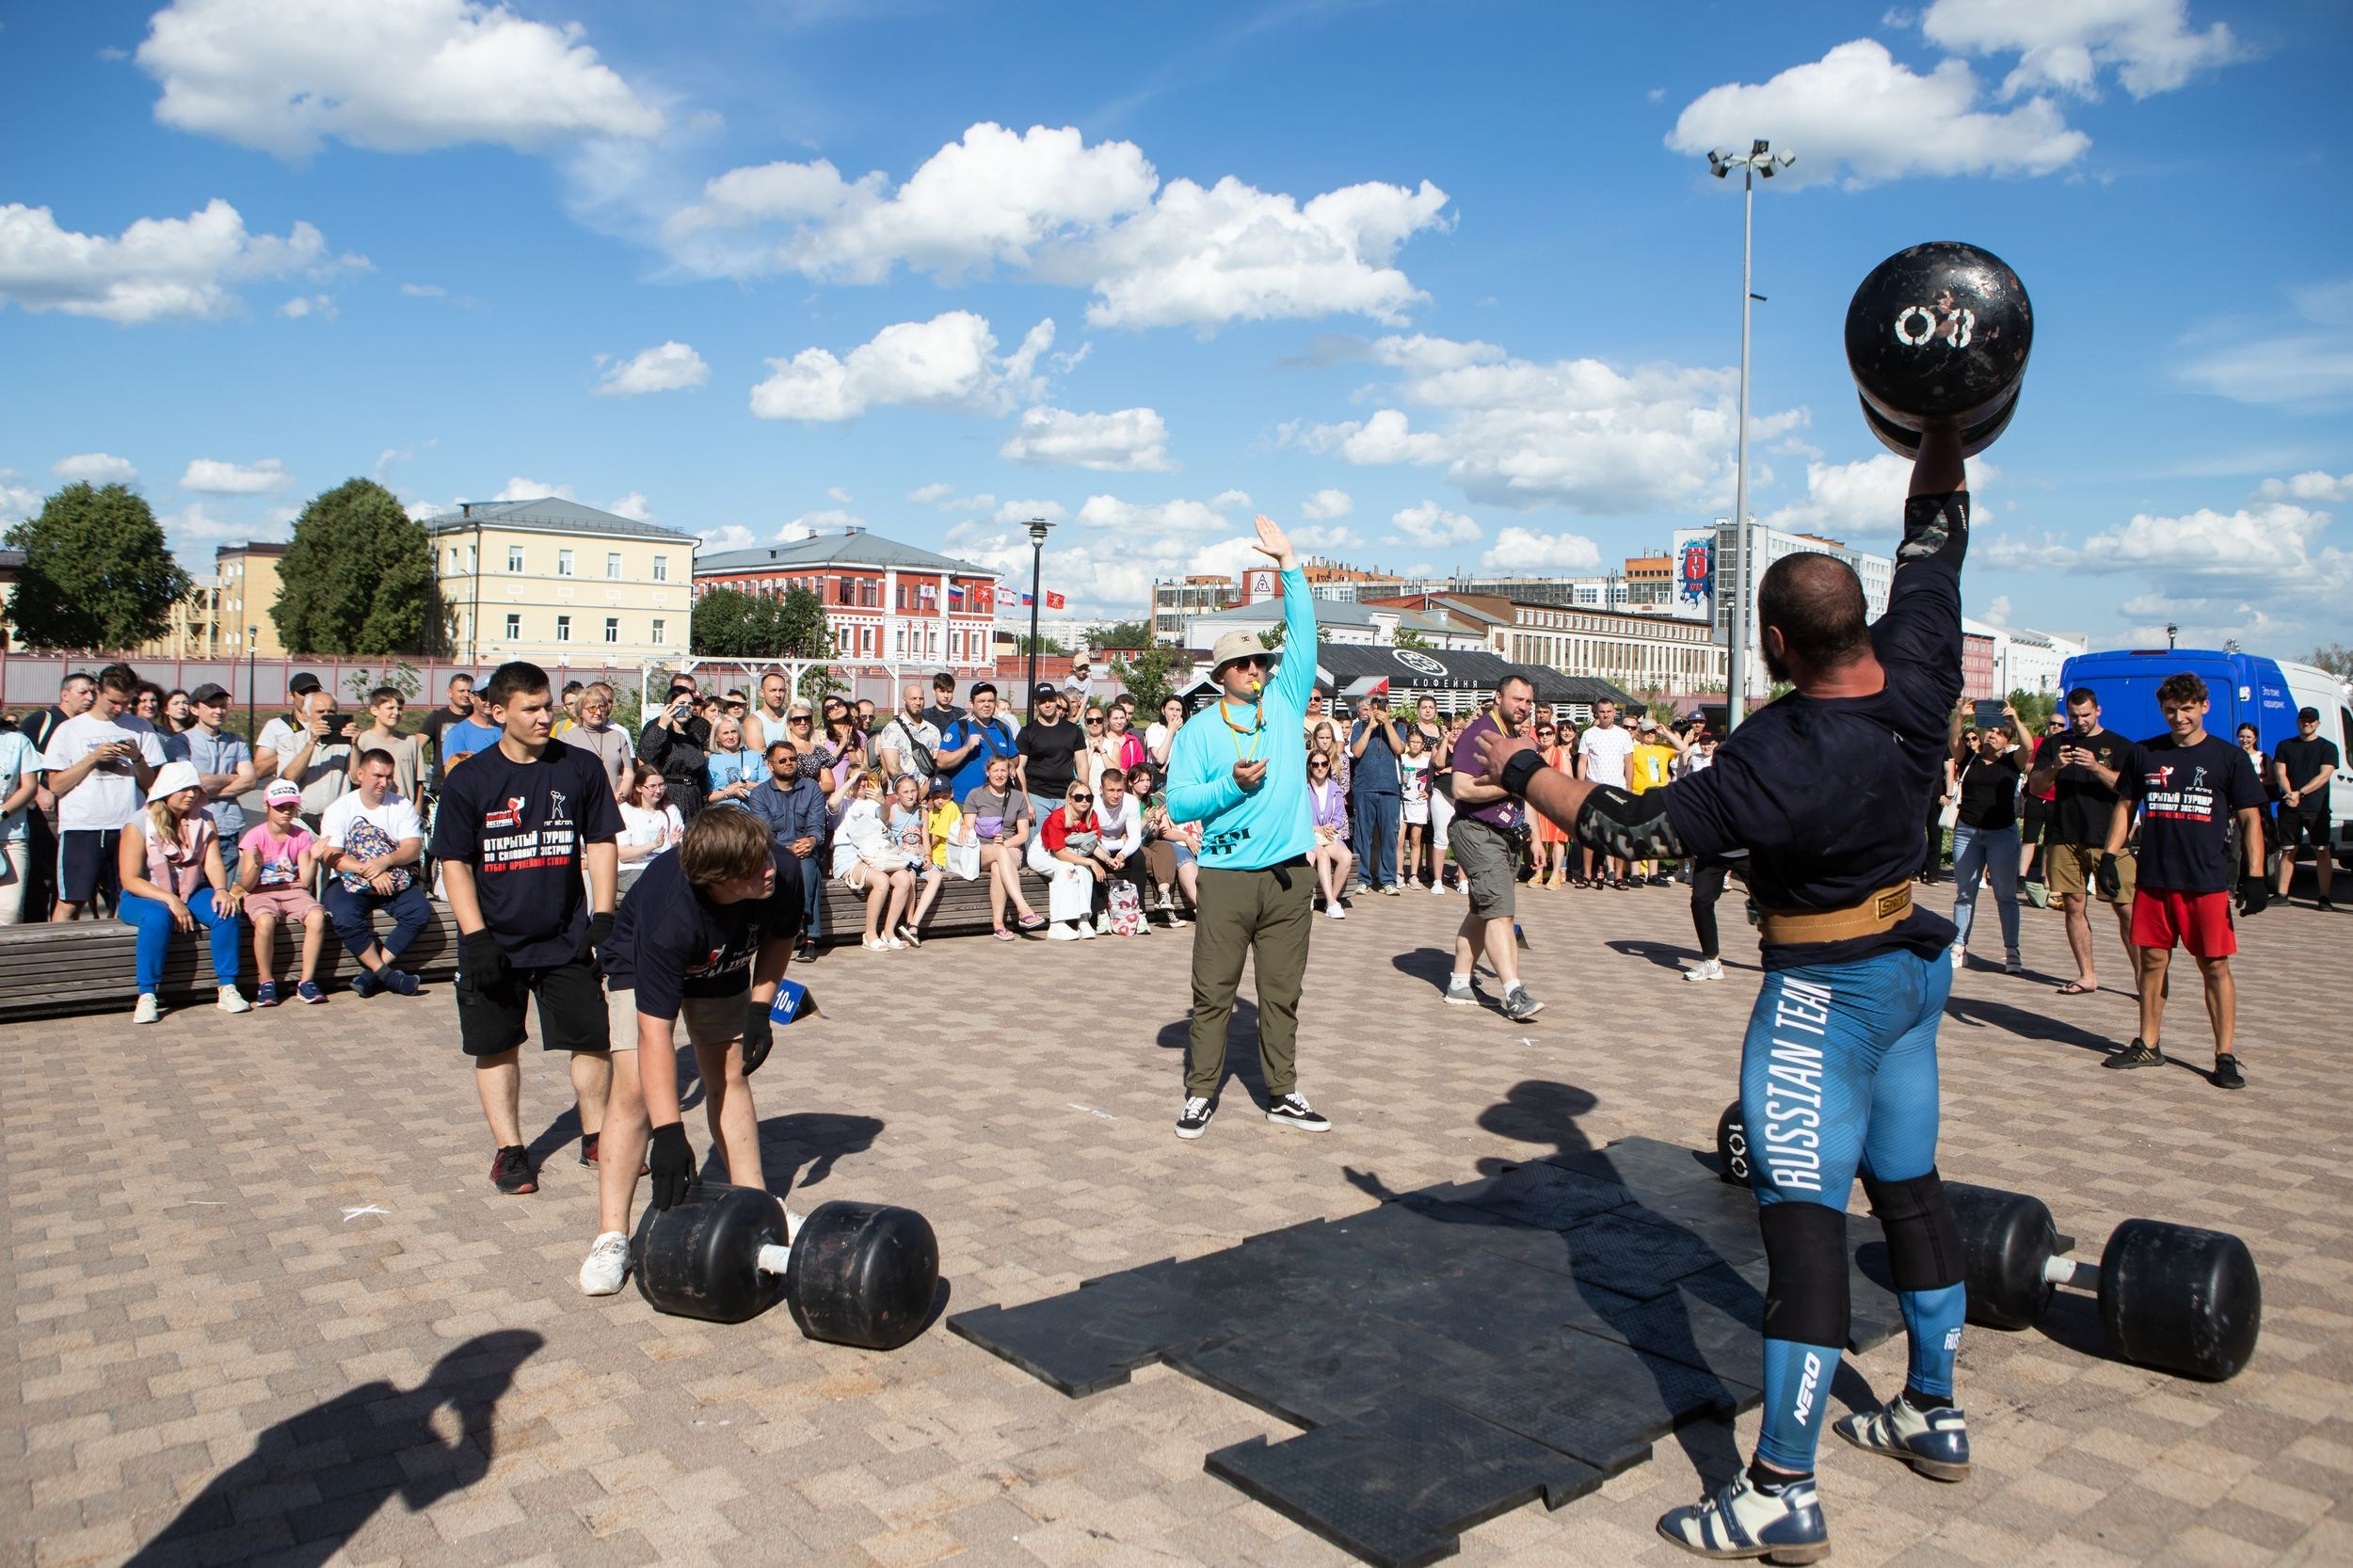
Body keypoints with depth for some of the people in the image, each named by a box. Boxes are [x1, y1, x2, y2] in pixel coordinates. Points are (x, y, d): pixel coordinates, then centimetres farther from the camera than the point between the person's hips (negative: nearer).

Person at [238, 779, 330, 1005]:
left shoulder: (302, 836, 4)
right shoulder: (255, 836, -4)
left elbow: (305, 881, -2)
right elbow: (246, 885, -9)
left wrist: (313, 859, -17)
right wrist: (256, 866, -28)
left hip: (293, 891, 2)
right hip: (261, 893, -2)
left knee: (317, 917, -30)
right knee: (265, 921, -36)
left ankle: (306, 981, -19)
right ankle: (267, 983, -17)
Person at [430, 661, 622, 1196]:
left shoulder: (581, 768, -1)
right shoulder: (469, 779, -4)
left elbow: (600, 845, 5)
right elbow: (454, 862, -3)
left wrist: (602, 917, -4)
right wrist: (476, 937, -10)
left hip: (566, 938, 1)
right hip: (495, 943, -1)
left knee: (593, 1039, 4)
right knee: (496, 1047, 7)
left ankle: (596, 1136, 21)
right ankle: (509, 1150, 20)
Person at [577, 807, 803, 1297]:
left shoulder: (784, 874, -32)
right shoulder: (670, 916, -44)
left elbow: (780, 936, -6)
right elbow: (655, 1030, -42)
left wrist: (760, 1005, -15)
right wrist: (668, 1132, -45)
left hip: (722, 968, 4)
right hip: (641, 965, -4)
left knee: (729, 1077, 4)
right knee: (634, 1089, -15)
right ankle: (611, 1239, -8)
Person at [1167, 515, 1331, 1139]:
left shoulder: (1286, 704, 12)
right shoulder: (1199, 729, 4)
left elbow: (1303, 635, 5)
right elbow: (1179, 802, -3)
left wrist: (1288, 562, 2)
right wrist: (1232, 785, -16)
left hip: (1289, 875, 3)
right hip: (1226, 874, -2)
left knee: (1282, 993, 9)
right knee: (1213, 993, 1)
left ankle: (1282, 1094, 19)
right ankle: (1200, 1093, 12)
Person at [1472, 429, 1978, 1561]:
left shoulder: (1784, 762, -29)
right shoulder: (1915, 678, -10)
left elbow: (1629, 828, -22)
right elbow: (1934, 536, 8)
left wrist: (1514, 767, -11)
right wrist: (1945, 429, 13)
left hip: (1827, 991, -9)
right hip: (1915, 960, 9)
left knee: (1803, 1220, -5)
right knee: (1907, 1186, 20)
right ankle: (1933, 1415, 36)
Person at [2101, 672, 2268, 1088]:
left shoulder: (2228, 757, 1)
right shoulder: (2144, 754, 9)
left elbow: (2250, 820, 1)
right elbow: (2124, 806, 16)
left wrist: (2255, 876, -7)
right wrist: (2109, 855, 5)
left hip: (2208, 882, -3)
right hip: (2153, 880, 3)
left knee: (2215, 966, -1)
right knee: (2152, 961, 8)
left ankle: (2226, 1056, 6)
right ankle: (2148, 1046, 19)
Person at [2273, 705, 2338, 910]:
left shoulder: (2328, 747, 6)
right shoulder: (2285, 746, 13)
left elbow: (2324, 775, -5)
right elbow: (2280, 774, 4)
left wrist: (2300, 793, -17)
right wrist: (2289, 794, -14)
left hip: (2317, 808, -2)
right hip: (2289, 807, 2)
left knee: (2322, 852, -2)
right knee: (2288, 851, 4)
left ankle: (2324, 897, -1)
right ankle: (2282, 894, 5)